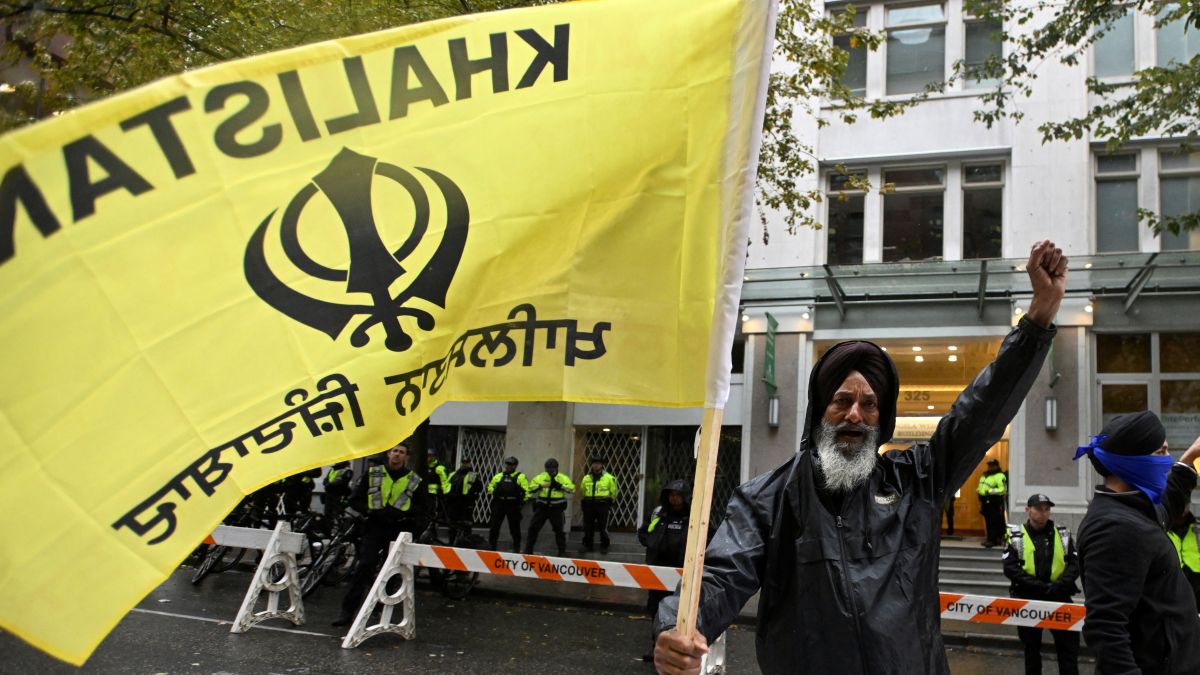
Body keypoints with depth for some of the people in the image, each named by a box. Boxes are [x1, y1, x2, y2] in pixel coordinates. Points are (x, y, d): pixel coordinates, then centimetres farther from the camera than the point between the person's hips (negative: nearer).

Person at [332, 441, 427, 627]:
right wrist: (372, 511, -9)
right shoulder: (372, 474, 6)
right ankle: (348, 610, -7)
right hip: (375, 527, -1)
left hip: (399, 530, 1)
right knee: (364, 566, -10)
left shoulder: (414, 480, 6)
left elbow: (423, 510, 10)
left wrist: (403, 512, -8)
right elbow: (355, 500, 8)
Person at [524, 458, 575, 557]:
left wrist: (560, 486, -19)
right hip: (542, 507, 2)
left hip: (556, 508, -2)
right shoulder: (540, 477, 3)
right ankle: (528, 549, 13)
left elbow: (571, 488, -8)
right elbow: (530, 488, 0)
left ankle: (562, 551, 16)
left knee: (559, 529, 5)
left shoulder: (562, 478, 0)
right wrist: (541, 486, -16)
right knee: (533, 527, 2)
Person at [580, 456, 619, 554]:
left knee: (603, 527, -1)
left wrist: (609, 502, 5)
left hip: (602, 505, -3)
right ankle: (588, 545, 18)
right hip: (589, 505, 4)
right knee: (588, 527, 7)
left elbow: (614, 492, 6)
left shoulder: (609, 478, 0)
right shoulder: (586, 478, 10)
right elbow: (581, 491, 20)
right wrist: (582, 502, 16)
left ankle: (604, 546, 9)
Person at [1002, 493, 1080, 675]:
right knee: (1031, 646, 11)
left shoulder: (1063, 534, 7)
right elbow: (1010, 568, -7)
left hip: (1059, 597, 1)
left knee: (1069, 643, 1)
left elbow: (1074, 563, 2)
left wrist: (1060, 585, -16)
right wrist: (1038, 585, -17)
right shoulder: (1016, 536, 1)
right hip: (1027, 599, -1)